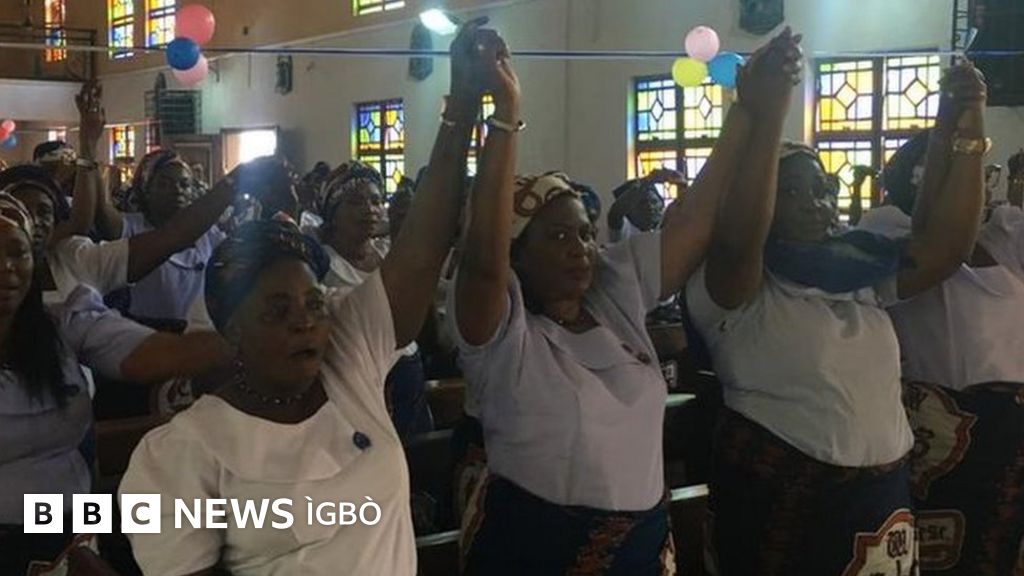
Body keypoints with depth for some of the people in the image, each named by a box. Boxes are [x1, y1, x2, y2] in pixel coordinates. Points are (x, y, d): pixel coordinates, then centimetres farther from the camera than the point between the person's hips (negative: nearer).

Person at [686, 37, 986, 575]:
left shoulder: (862, 274, 8)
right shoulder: (737, 291, -11)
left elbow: (945, 244, -1)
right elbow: (737, 238, -31)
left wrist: (964, 136, -10)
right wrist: (767, 117, -39)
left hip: (883, 491, 6)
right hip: (776, 495, -6)